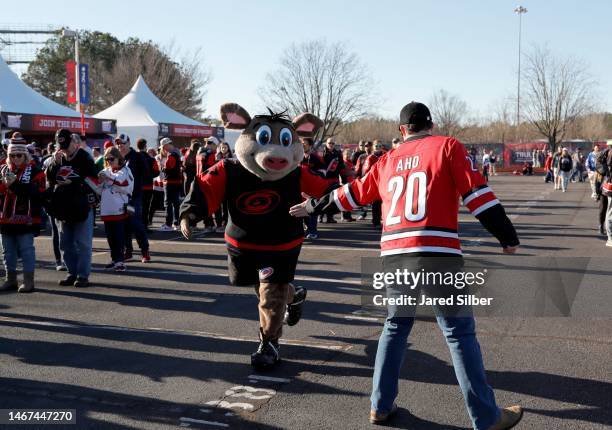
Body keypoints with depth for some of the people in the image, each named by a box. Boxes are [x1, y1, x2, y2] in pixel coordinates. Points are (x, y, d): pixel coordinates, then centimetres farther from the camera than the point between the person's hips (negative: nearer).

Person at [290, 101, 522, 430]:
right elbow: (477, 194, -1)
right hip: (436, 255, -4)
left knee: (395, 327, 21)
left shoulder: (389, 160, 17)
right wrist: (507, 237, 5)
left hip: (393, 256, 4)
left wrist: (315, 206, 43)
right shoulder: (447, 146, 5)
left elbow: (353, 193, 28)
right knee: (459, 334, 2)